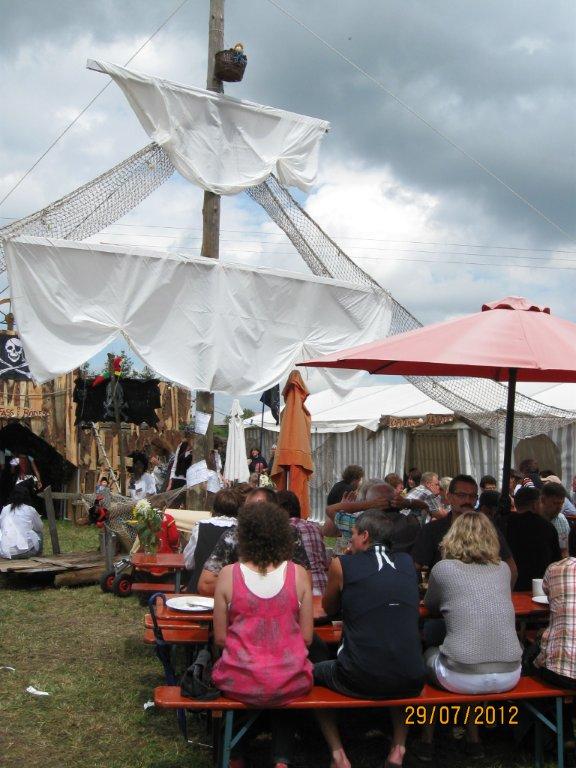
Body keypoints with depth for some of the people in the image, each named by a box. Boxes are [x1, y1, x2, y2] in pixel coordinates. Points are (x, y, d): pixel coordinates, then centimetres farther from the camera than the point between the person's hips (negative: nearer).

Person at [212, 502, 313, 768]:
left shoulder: (228, 575, -10)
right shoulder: (298, 574, -7)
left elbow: (220, 638, -2)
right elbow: (307, 637, -1)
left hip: (241, 684, -1)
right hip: (291, 683, 1)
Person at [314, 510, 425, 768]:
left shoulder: (342, 564, -5)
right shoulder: (407, 563, 5)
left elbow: (329, 608, 13)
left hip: (359, 682, -3)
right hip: (410, 683, 4)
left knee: (313, 672, 27)